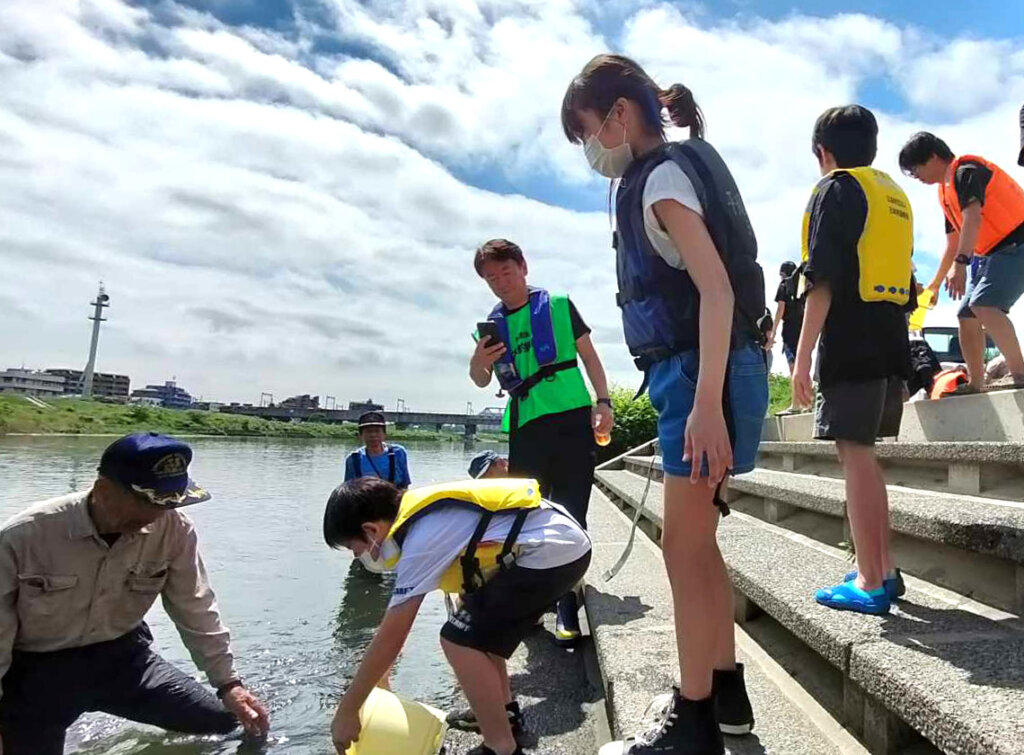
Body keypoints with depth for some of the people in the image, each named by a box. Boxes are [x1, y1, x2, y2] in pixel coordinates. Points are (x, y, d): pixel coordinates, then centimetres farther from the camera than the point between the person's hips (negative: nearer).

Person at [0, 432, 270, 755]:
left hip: (121, 656, 2)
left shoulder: (174, 529, -18)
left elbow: (196, 610, -7)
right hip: (35, 671, -2)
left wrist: (229, 683, -6)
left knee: (223, 720, -1)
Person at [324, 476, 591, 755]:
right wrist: (376, 674, 32)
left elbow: (391, 638, -11)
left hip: (552, 553, -10)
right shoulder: (421, 517, 12)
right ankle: (504, 710, 33)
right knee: (479, 624, 23)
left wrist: (346, 712, 0)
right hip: (563, 540, 10)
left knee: (461, 642, -8)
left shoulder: (421, 540, -15)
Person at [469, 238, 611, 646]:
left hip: (572, 420, -3)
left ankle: (566, 603, 4)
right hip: (525, 428, 3)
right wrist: (478, 362, -8)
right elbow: (482, 382, 16)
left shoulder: (558, 305, 6)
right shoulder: (492, 324, 14)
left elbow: (589, 355, 7)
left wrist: (603, 403, -4)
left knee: (569, 516, -3)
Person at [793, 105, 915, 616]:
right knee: (863, 455, 15)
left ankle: (870, 583, -2)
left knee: (854, 455, -6)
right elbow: (905, 282, 22)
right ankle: (882, 570, 20)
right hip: (892, 344, 8)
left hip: (851, 345, -8)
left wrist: (803, 355, -15)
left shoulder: (836, 189, -3)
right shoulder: (895, 196, 21)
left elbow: (823, 280, -14)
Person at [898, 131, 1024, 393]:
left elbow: (973, 218, -27)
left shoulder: (965, 170, -11)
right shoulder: (945, 191, 17)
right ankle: (976, 385, 11)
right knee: (967, 316, 6)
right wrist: (935, 284, 28)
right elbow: (953, 244, 24)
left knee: (983, 304, -27)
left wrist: (961, 264, -37)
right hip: (992, 253, 10)